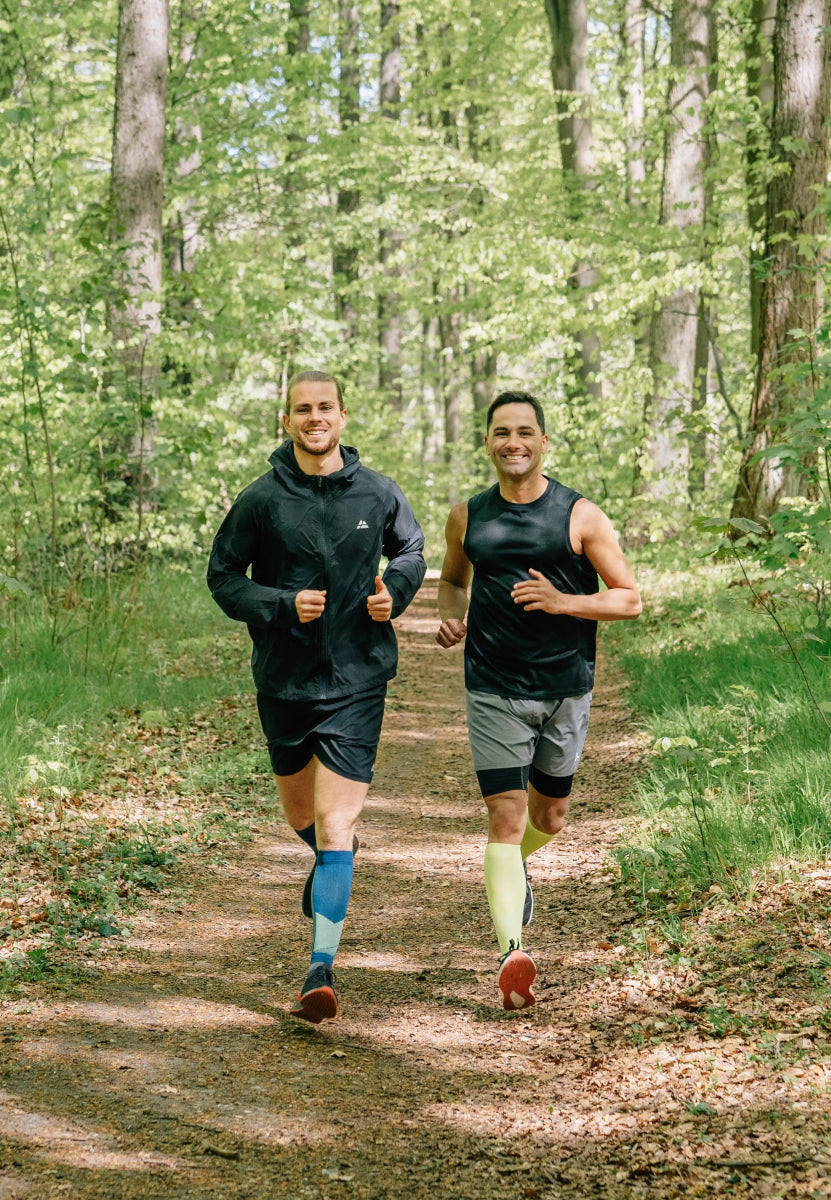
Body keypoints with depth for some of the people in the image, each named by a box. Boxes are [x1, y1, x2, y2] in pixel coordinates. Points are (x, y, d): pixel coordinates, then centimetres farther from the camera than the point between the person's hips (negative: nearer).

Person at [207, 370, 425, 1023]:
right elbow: (223, 576, 0)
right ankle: (333, 857, 56)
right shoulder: (261, 499, -6)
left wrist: (394, 591, -5)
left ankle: (322, 968, -8)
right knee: (301, 812, 21)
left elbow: (411, 550, 16)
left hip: (357, 680, -2)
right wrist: (282, 605, -16)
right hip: (284, 679, 2)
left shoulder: (378, 493, -3)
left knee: (335, 823, -10)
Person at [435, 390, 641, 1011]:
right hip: (495, 691, -1)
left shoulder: (580, 516, -4)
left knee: (549, 819, 16)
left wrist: (562, 601, -19)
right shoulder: (467, 517, 3)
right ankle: (512, 952, -20)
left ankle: (513, 867, 50)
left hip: (566, 689, 1)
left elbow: (630, 599, -3)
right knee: (505, 818, -12)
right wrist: (450, 616, -1)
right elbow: (453, 579, 22)